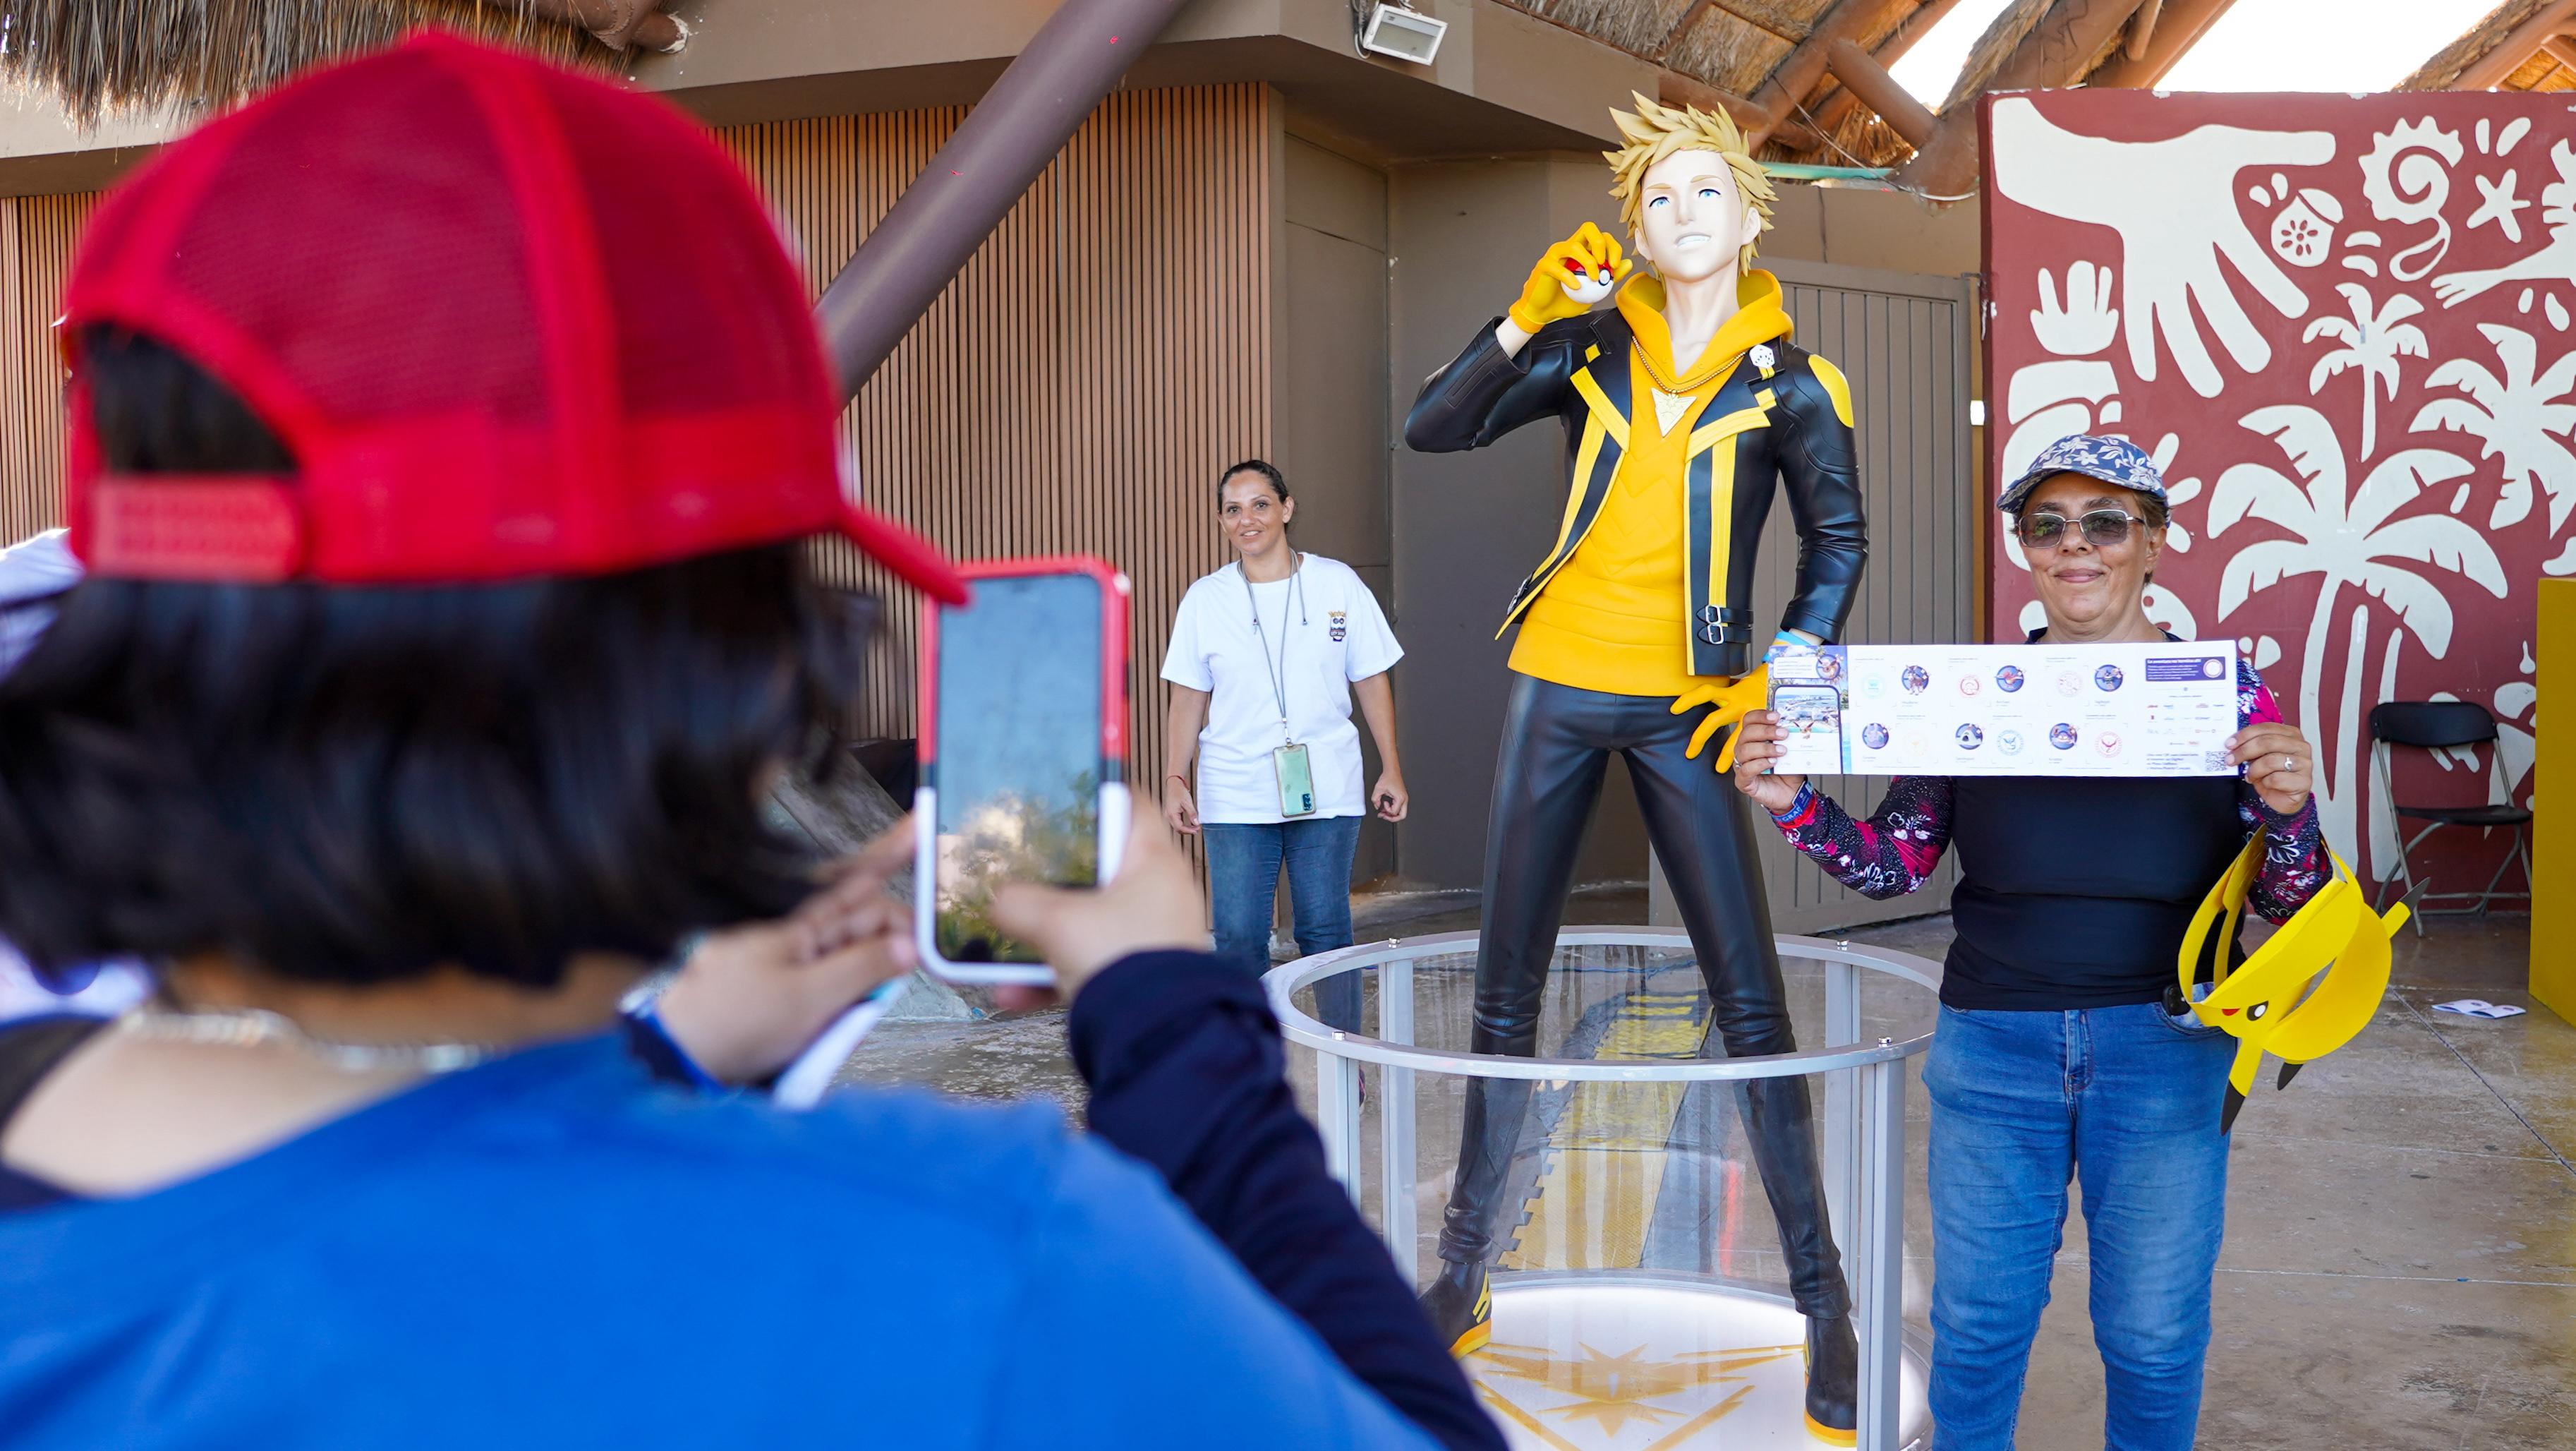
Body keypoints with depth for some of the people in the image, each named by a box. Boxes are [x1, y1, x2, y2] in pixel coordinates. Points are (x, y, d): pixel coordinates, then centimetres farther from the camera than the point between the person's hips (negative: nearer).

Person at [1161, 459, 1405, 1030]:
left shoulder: (1338, 583, 3)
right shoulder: (1205, 599, 4)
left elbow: (1372, 682, 7)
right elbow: (1188, 700, 6)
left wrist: (1391, 769, 6)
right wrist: (1174, 779, -1)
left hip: (1327, 790, 0)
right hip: (1234, 797, 1)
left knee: (1326, 930, 2)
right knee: (1238, 939, -2)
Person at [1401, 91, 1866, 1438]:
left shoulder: (1788, 383, 1)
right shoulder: (1593, 346, 4)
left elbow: (1838, 549, 6)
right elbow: (1435, 425, -3)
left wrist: (1776, 678, -6)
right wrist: (1529, 313, -13)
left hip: (1681, 706, -2)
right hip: (1558, 684, 2)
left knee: (1750, 997, -6)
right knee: (1505, 987, 8)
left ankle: (1823, 1301, 4)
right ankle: (1464, 1271, 20)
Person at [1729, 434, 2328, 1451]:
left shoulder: (2224, 693, -3)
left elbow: (2291, 905, -2)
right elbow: (1892, 865, 2)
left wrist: (2287, 811, -23)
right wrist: (1793, 804, -14)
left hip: (2165, 1046, -1)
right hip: (1995, 1041, 1)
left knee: (2154, 1334, 13)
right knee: (1977, 1324, 13)